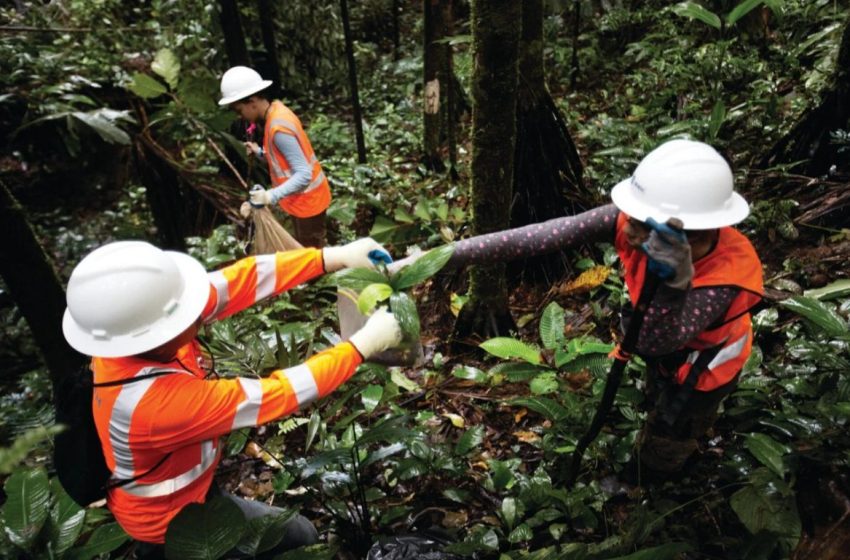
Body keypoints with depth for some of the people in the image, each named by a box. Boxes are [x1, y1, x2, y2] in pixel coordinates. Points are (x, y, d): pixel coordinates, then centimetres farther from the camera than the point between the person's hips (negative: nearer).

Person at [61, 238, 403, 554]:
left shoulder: (126, 327, -23)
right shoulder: (159, 401, -44)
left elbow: (236, 283, -24)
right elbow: (274, 395, -36)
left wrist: (336, 257, -27)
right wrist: (364, 344, -28)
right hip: (167, 516, -6)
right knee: (301, 536, 13)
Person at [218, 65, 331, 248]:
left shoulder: (278, 127, -28)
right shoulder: (277, 111, 2)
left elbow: (304, 174, -31)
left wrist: (270, 196, -38)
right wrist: (260, 152, -1)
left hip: (306, 199, -9)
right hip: (301, 197, 9)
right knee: (305, 249, 22)